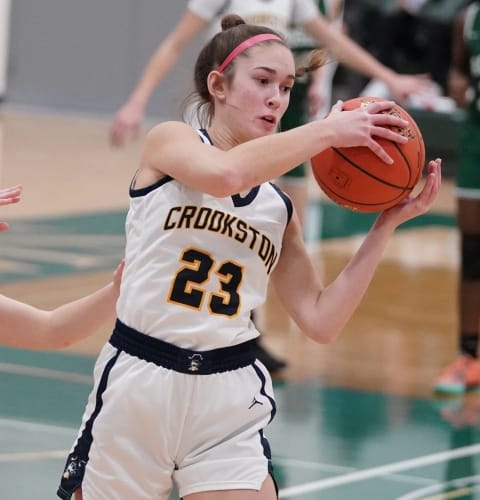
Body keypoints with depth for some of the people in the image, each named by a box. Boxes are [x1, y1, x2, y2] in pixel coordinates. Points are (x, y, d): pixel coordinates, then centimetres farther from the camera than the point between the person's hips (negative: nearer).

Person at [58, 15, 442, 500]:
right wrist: (327, 131, -19)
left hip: (228, 405, 3)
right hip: (136, 384, -3)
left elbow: (320, 320, 4)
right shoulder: (169, 141, -2)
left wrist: (386, 224, 1)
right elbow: (225, 174, -26)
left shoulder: (279, 210, 10)